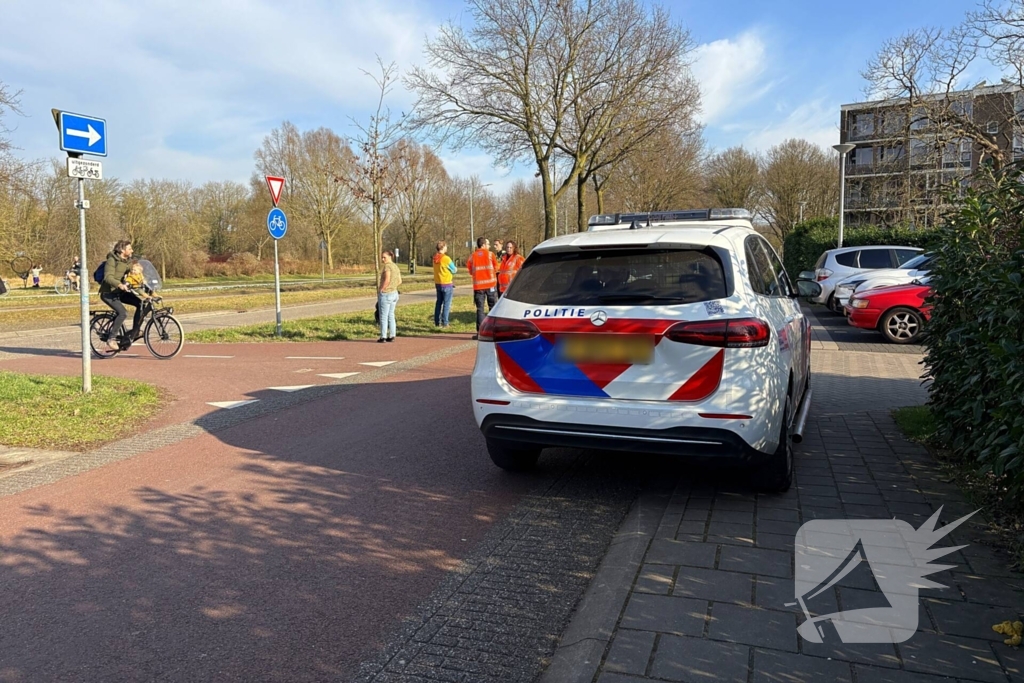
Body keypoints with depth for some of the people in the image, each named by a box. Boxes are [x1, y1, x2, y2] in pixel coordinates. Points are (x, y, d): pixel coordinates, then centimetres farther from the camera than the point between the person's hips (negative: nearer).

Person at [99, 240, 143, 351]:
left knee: (141, 303, -11)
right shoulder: (112, 260, -15)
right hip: (108, 293, -7)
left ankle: (135, 332, -1)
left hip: (120, 292, 8)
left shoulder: (128, 261, 8)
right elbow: (108, 277, -27)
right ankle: (111, 338, -13)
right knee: (123, 313, -26)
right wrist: (120, 285, -45)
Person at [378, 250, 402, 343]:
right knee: (391, 315, 14)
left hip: (386, 294, -8)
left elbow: (387, 280, -25)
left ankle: (383, 337, 3)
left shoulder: (387, 266, -16)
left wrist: (380, 290, -14)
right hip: (394, 293, 8)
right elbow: (399, 281, 13)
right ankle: (392, 336, 16)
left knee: (383, 317, -1)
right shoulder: (396, 267, 10)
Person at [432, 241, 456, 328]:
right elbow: (454, 270, -7)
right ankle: (444, 323, -1)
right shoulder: (446, 258, -17)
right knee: (446, 304, -1)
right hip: (447, 284, -7)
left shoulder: (435, 258, 4)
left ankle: (437, 322, 16)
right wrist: (452, 263, 10)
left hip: (438, 283, 7)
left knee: (438, 303, 14)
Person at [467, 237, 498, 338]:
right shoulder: (490, 254, -1)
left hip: (478, 285, 1)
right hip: (491, 284, -1)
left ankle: (480, 332, -3)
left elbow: (470, 271, 6)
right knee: (493, 307, 7)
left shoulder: (472, 256, 3)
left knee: (480, 309, 3)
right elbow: (496, 268, 3)